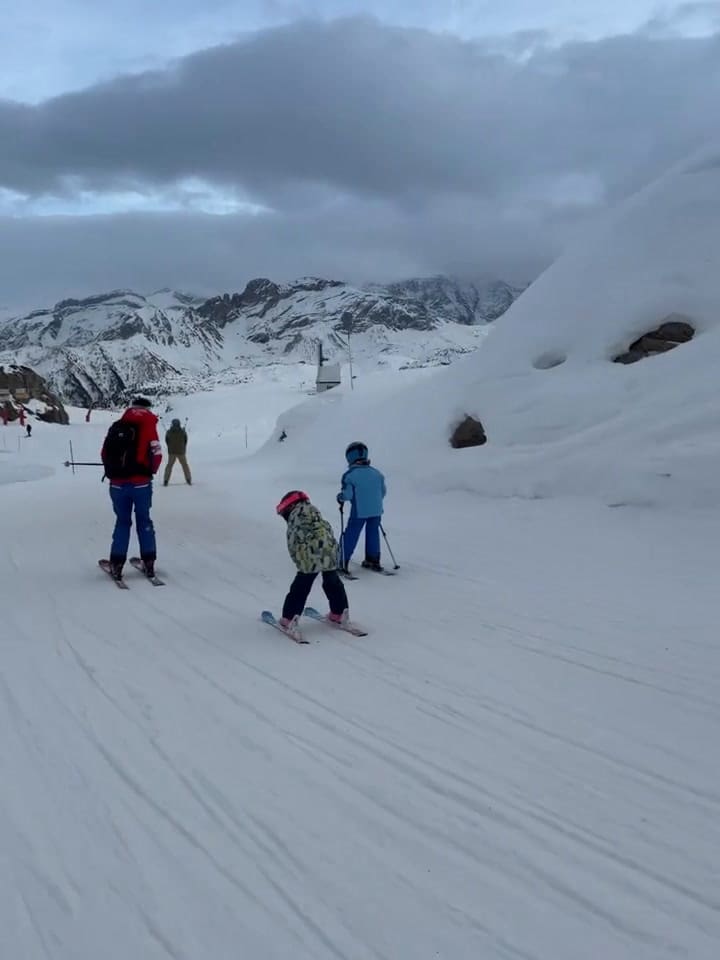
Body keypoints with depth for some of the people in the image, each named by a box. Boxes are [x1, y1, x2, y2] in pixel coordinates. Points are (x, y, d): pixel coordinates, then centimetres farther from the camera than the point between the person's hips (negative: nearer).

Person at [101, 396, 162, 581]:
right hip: (141, 483, -2)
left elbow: (105, 453, 7)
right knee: (144, 521, 11)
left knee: (122, 522, 13)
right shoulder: (148, 426, -5)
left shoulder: (116, 427, 5)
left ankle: (117, 564, 9)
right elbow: (156, 454, -9)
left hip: (118, 484, 3)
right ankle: (149, 562, 11)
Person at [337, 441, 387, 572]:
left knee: (350, 535, 5)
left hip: (359, 512, -4)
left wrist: (340, 498, 7)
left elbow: (347, 494, -14)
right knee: (373, 534, 17)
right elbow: (383, 491, 11)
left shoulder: (349, 475, -11)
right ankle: (373, 561, 24)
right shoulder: (376, 473, 5)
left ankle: (343, 562, 6)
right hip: (376, 511, 4)